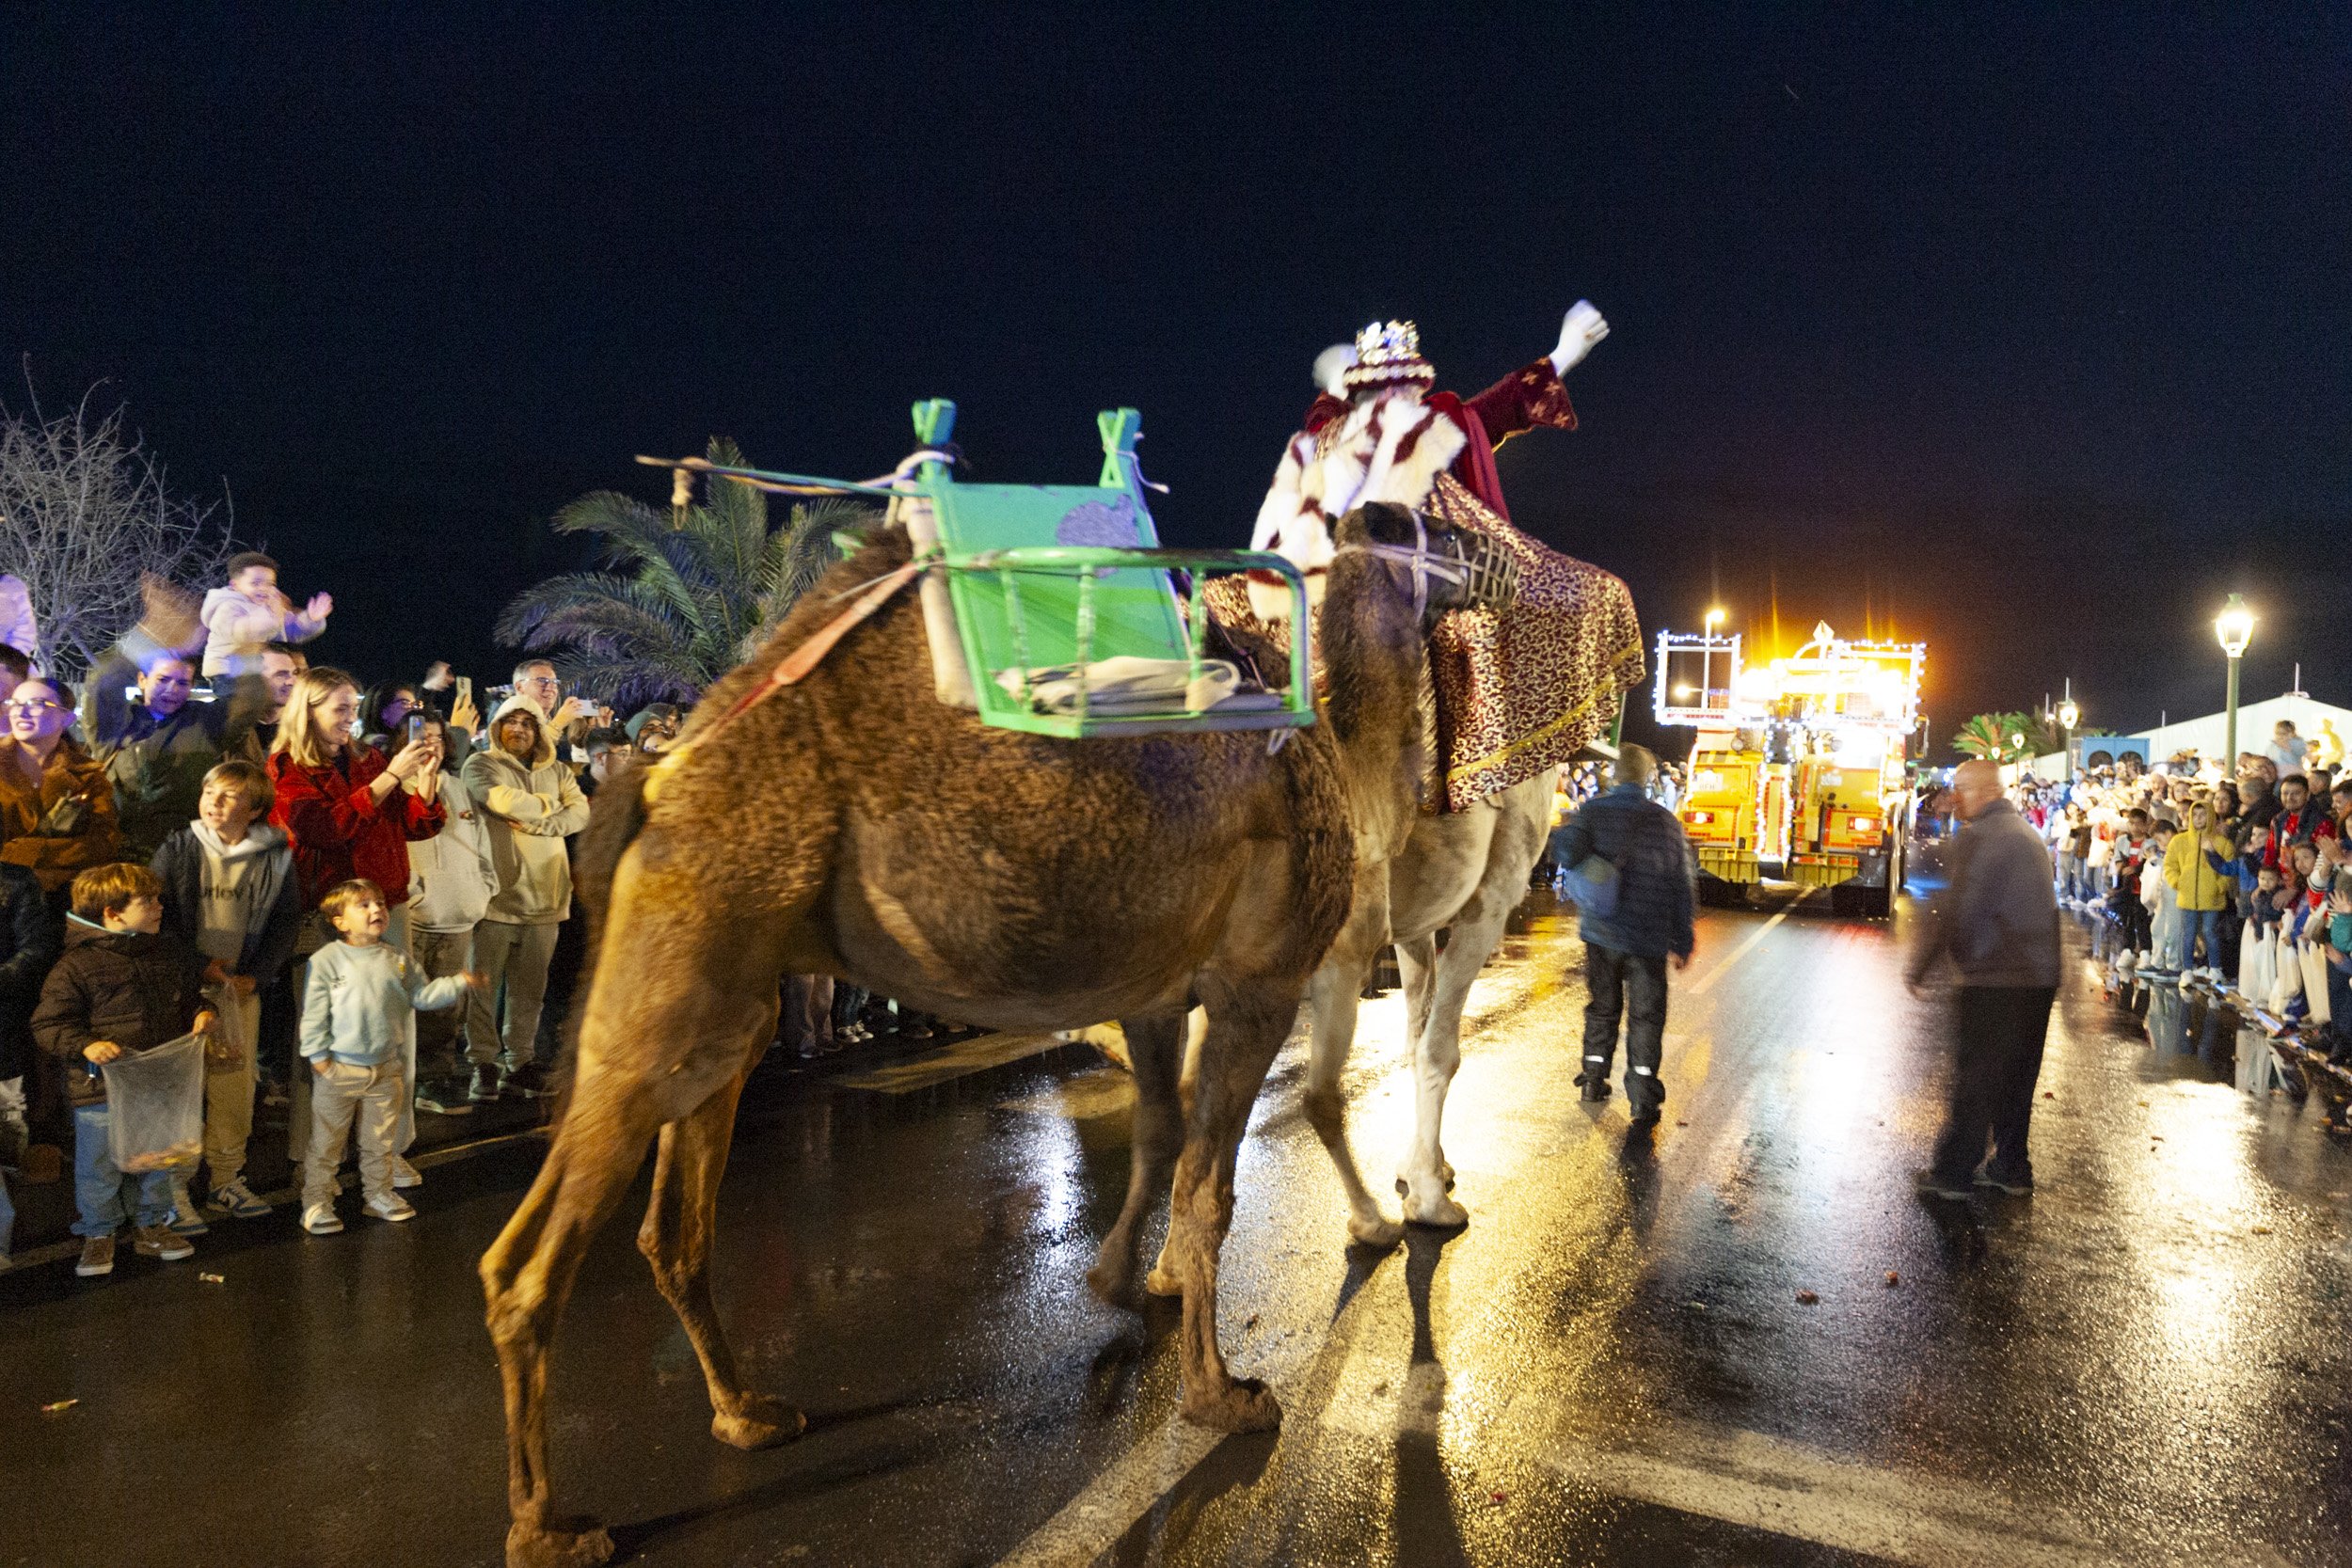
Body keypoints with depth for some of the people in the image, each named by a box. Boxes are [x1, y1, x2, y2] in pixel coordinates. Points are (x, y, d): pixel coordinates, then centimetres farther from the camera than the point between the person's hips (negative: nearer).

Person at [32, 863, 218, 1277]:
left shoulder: (171, 955, 5)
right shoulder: (77, 965, -11)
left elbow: (195, 991, 21)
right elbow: (48, 1024, -9)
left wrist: (202, 1012, 1)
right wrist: (85, 1045, -24)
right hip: (100, 1088, -5)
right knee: (99, 1167, 8)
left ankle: (151, 1224, 34)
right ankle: (98, 1235, 27)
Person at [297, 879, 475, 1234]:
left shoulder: (398, 961, 4)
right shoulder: (325, 961, -10)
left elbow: (423, 994, 6)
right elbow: (314, 1012, -10)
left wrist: (458, 983, -8)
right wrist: (318, 1055, -12)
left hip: (387, 1070, 4)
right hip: (339, 1070, -4)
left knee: (380, 1141, 15)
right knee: (326, 1142, 6)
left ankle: (378, 1193, 29)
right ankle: (316, 1201, 17)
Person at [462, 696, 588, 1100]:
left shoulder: (557, 771, 16)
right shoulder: (481, 764, 4)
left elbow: (580, 812, 2)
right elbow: (501, 799, -16)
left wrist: (538, 824, -13)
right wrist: (550, 805, -2)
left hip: (543, 896, 4)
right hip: (496, 893, -4)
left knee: (530, 988, 8)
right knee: (484, 983, 0)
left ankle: (520, 1064, 15)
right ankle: (483, 1064, 9)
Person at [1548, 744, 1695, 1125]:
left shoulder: (1593, 811, -4)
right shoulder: (1665, 821, -5)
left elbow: (1569, 856, -18)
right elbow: (1680, 886, -2)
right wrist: (1683, 941, 5)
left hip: (1601, 931, 2)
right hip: (1648, 937, -2)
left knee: (1602, 1007, 18)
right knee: (1645, 1016, 5)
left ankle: (1594, 1078, 28)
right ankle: (1643, 1099, 3)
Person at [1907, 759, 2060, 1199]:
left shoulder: (1979, 838, -16)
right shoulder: (2027, 833, 15)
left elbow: (1954, 912, -20)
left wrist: (1918, 965, -11)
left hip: (1996, 980, -9)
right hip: (2039, 976, 9)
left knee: (1975, 1078, 0)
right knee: (2016, 1076, 17)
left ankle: (1952, 1172, 7)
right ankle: (2011, 1167, 26)